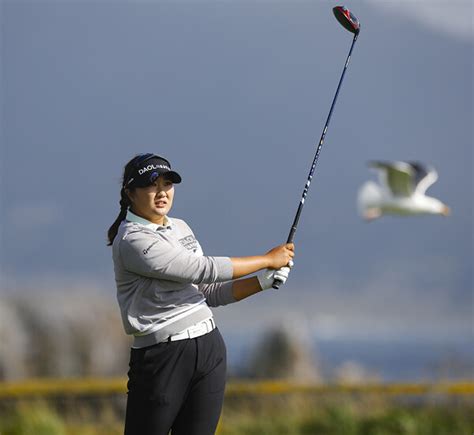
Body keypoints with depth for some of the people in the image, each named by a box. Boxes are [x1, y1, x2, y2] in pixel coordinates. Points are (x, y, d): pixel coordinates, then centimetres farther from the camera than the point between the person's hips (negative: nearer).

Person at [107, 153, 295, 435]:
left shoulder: (181, 228, 15)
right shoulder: (132, 240, -12)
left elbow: (210, 293, 17)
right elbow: (204, 270, -16)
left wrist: (264, 281, 3)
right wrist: (267, 259, -7)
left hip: (209, 348, 7)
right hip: (162, 356, -7)